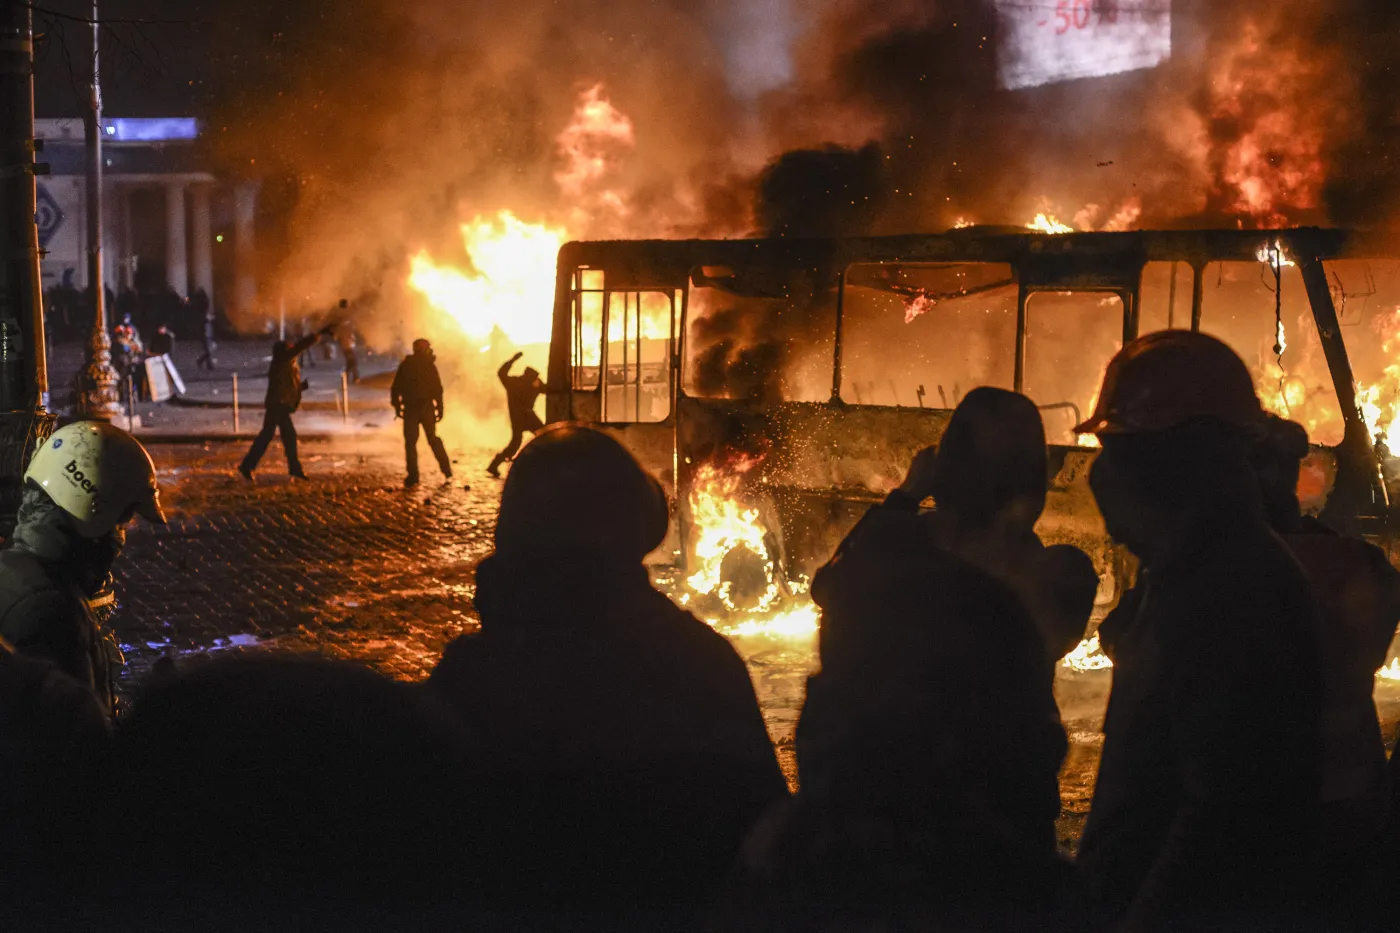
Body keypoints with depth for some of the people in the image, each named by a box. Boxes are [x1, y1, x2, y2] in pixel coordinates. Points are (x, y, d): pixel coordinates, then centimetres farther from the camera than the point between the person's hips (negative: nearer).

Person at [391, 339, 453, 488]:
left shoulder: (405, 365, 1)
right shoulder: (429, 366, -4)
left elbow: (395, 388, 0)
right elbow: (438, 389, -6)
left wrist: (397, 406, 8)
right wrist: (439, 408, 1)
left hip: (410, 409, 0)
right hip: (427, 408, 0)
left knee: (410, 442, 4)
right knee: (433, 439, 15)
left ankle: (413, 476, -4)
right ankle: (446, 470, 13)